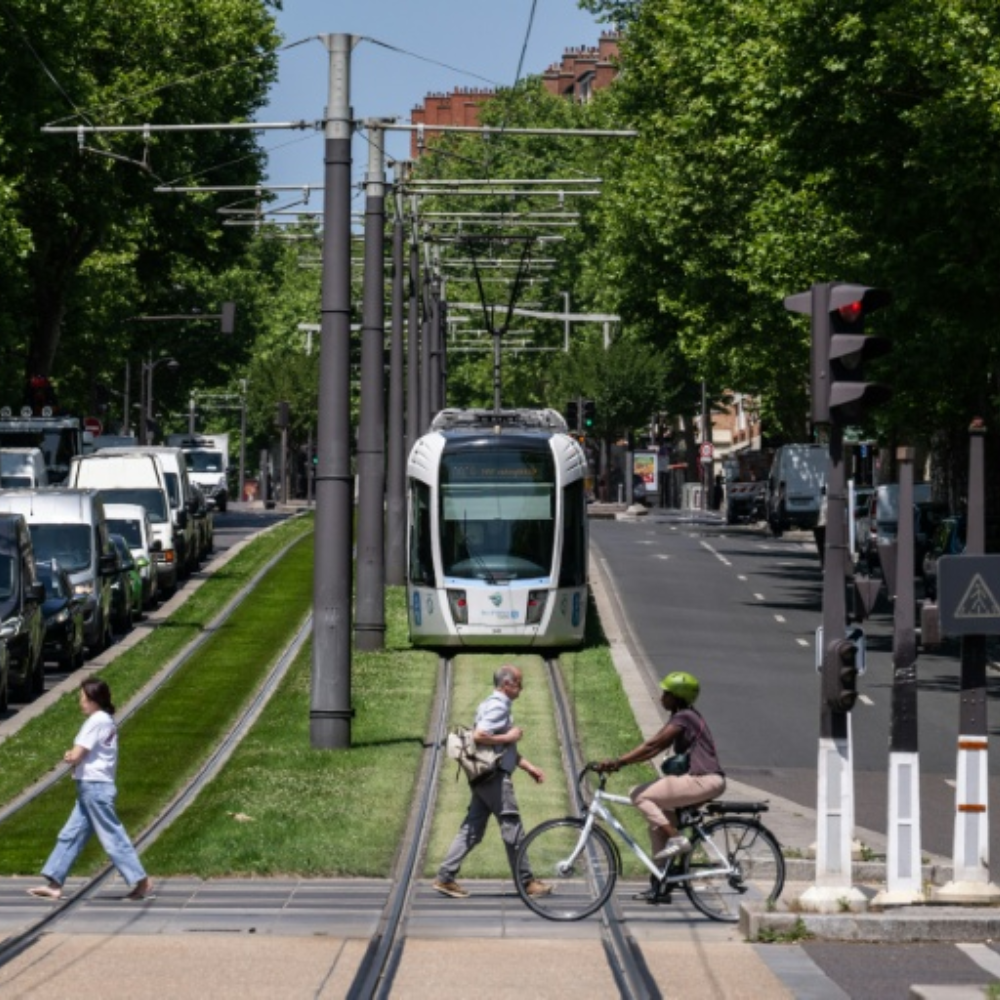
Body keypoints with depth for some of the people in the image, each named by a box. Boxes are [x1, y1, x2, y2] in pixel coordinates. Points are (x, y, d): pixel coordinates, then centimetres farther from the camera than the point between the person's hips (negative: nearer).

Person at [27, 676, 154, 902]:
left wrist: (69, 756, 4)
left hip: (94, 786, -10)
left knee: (112, 837, -6)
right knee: (70, 836, 9)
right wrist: (73, 756, -1)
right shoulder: (108, 721, 15)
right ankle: (54, 884, 10)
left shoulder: (96, 722, -14)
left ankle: (141, 881, -4)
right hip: (97, 786, 10)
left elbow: (75, 756, -17)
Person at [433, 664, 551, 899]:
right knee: (513, 829, -2)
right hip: (495, 777, -10)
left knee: (472, 830, 8)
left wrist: (529, 767, 22)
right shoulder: (498, 707, -13)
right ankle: (526, 882, 4)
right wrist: (509, 737, -15)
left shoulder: (496, 705, 20)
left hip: (483, 777, 10)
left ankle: (445, 877, 5)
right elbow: (479, 736, -26)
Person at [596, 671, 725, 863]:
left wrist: (618, 762, -20)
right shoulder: (687, 716, 19)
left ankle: (676, 838, -14)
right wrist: (620, 762, 8)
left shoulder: (683, 718, -10)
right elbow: (656, 748, 16)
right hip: (709, 781, 10)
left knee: (639, 795, -11)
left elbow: (652, 745, -18)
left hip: (702, 781, -10)